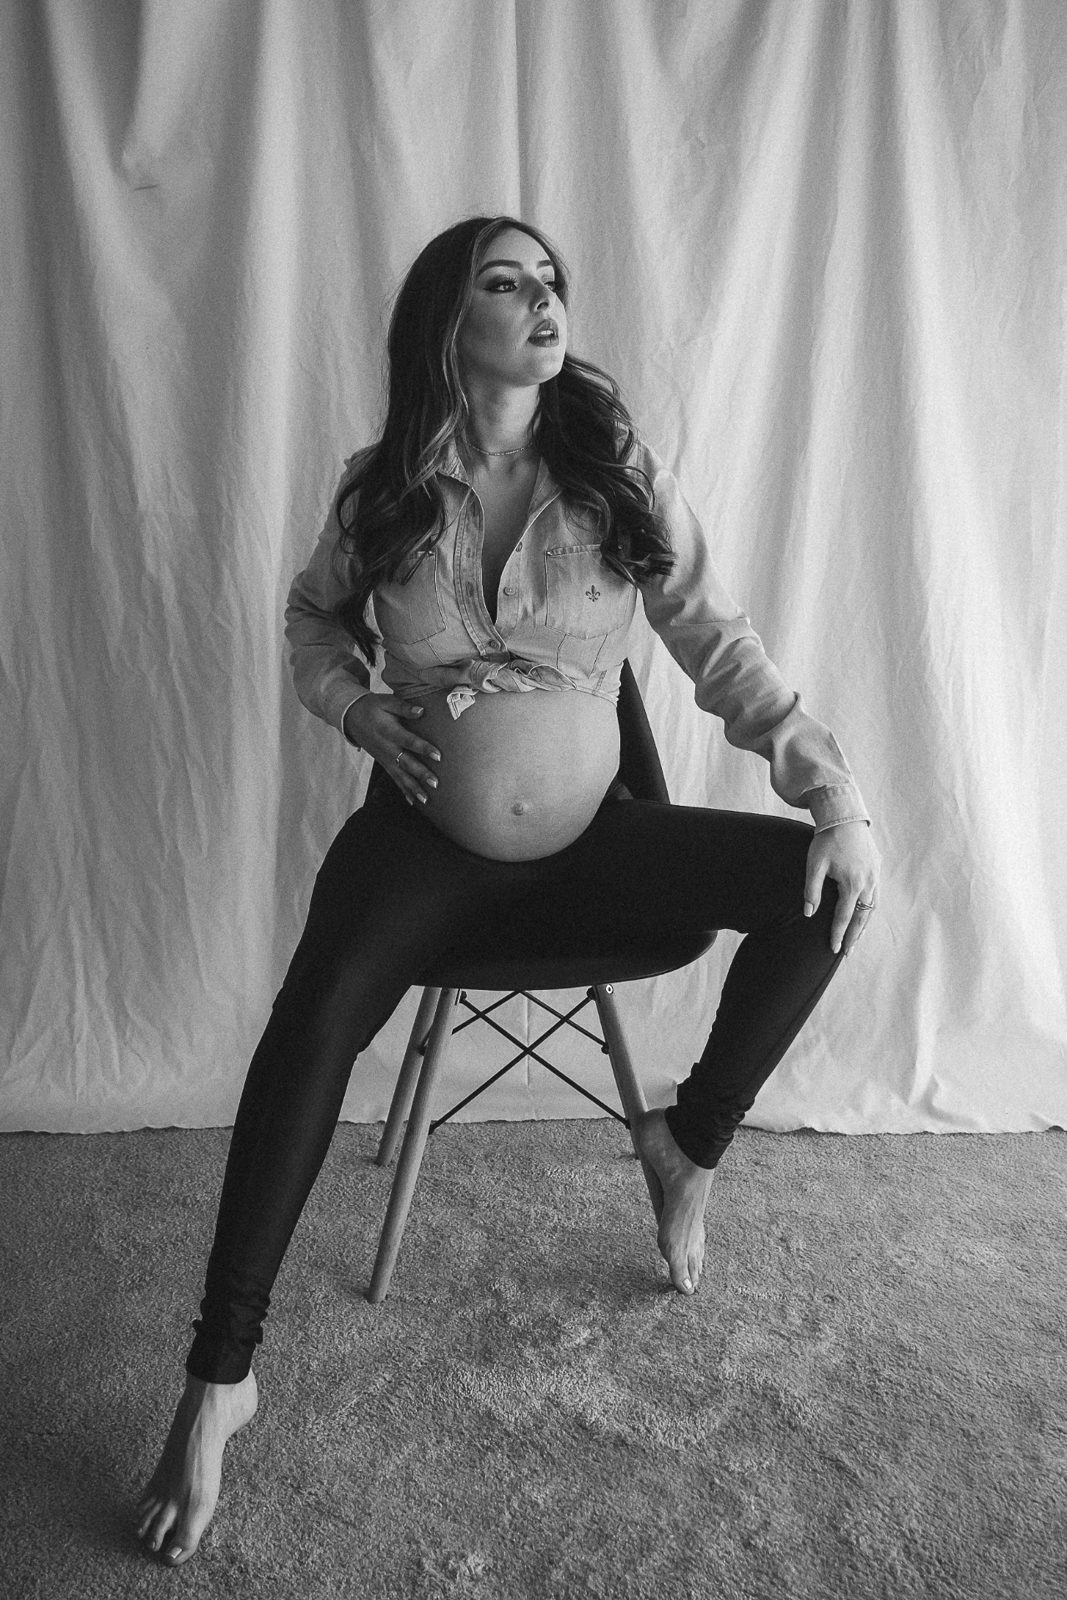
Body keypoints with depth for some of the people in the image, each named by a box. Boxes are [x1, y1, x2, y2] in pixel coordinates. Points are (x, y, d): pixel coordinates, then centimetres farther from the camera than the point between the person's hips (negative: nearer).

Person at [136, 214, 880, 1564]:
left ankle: (688, 1139, 6)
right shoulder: (381, 489, -1)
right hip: (426, 833, -1)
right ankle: (220, 1377, -12)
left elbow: (718, 644, -2)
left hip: (591, 836, 2)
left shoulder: (620, 474, -3)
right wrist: (362, 712, -4)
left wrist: (834, 787, -11)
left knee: (820, 882, -16)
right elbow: (312, 618, 17)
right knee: (314, 1020, -28)